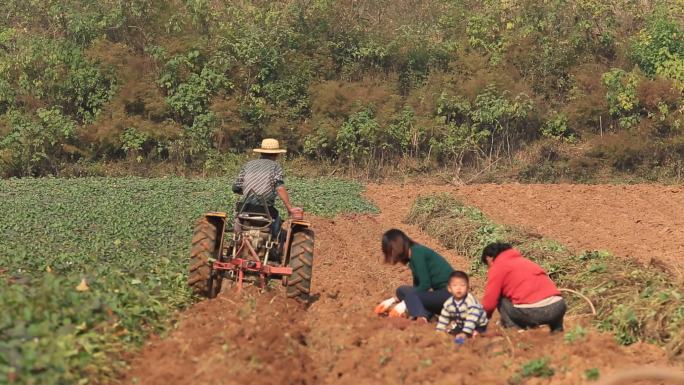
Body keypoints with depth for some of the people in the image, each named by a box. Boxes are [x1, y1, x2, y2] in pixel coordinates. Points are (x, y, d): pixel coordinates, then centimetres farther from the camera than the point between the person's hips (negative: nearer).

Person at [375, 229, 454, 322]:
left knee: (402, 291, -16)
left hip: (448, 293, -10)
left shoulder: (417, 252, -11)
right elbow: (417, 288, 24)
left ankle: (421, 318, -33)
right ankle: (424, 315, -15)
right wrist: (392, 301, 23)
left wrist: (404, 303, -12)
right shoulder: (412, 257, 16)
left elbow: (425, 285, -16)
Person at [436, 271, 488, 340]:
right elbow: (443, 318, 1)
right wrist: (438, 332, -3)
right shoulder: (448, 303, -12)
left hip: (479, 325, -7)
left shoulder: (470, 300, -32)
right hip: (462, 324, 7)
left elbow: (472, 318, -36)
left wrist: (465, 333, -41)